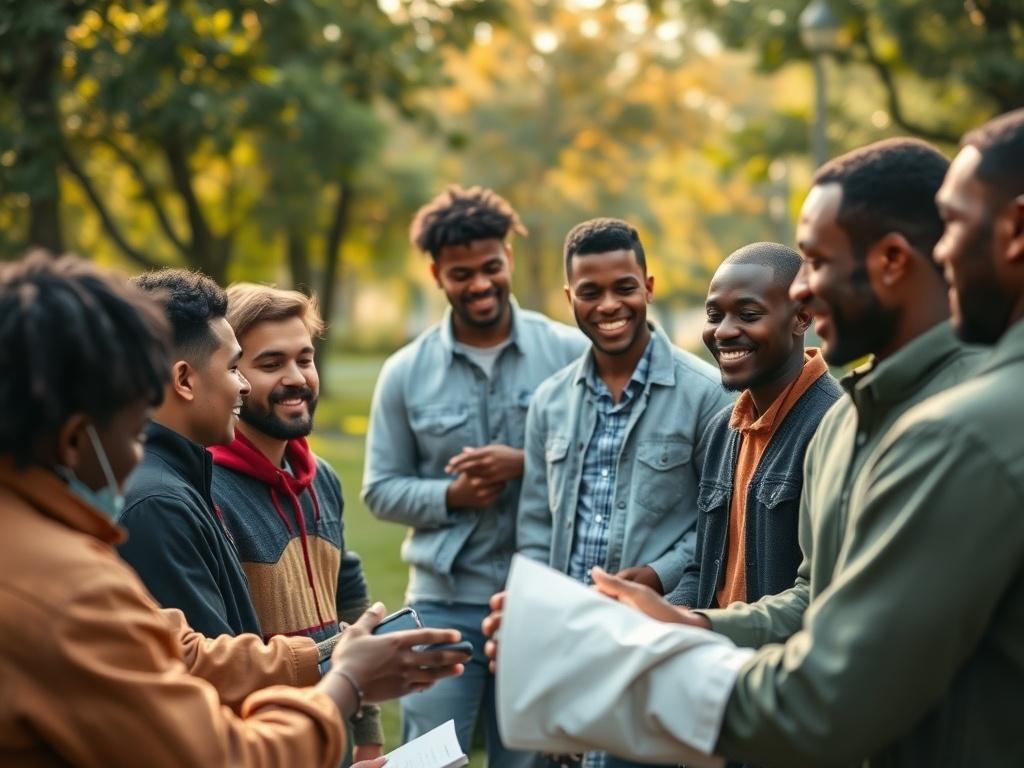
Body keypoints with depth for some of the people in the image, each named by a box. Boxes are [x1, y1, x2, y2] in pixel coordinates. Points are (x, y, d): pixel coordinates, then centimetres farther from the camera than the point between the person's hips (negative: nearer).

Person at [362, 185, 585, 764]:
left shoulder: (570, 353, -2)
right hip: (444, 604, 1)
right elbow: (381, 489, 4)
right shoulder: (406, 372, 1)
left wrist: (528, 466, -17)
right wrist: (450, 495, -13)